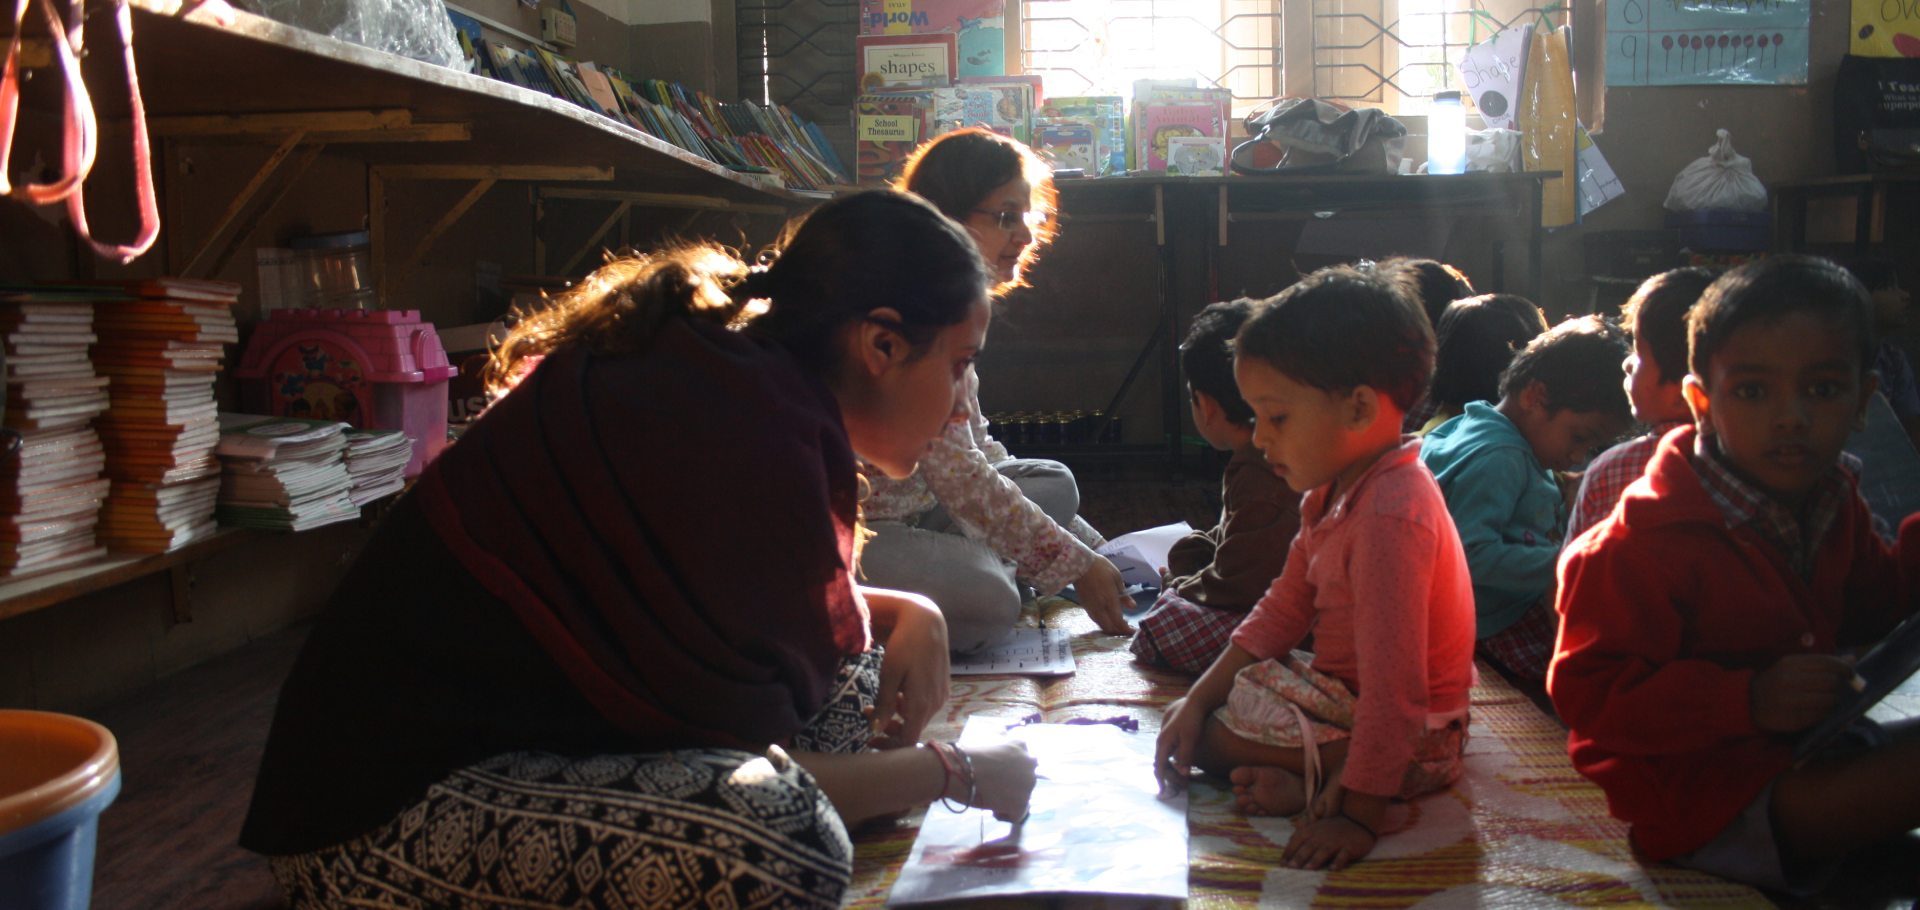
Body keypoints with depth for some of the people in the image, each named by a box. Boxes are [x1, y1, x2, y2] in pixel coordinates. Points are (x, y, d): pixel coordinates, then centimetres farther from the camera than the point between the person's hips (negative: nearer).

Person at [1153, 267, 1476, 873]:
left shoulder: (1390, 517, -30)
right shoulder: (1335, 491, 4)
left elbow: (1394, 685, -33)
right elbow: (1283, 611, 9)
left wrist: (1359, 815, -32)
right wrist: (1197, 701, 3)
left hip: (1405, 736, -11)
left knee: (1205, 737, -11)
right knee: (1186, 716, 17)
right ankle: (1327, 777, 3)